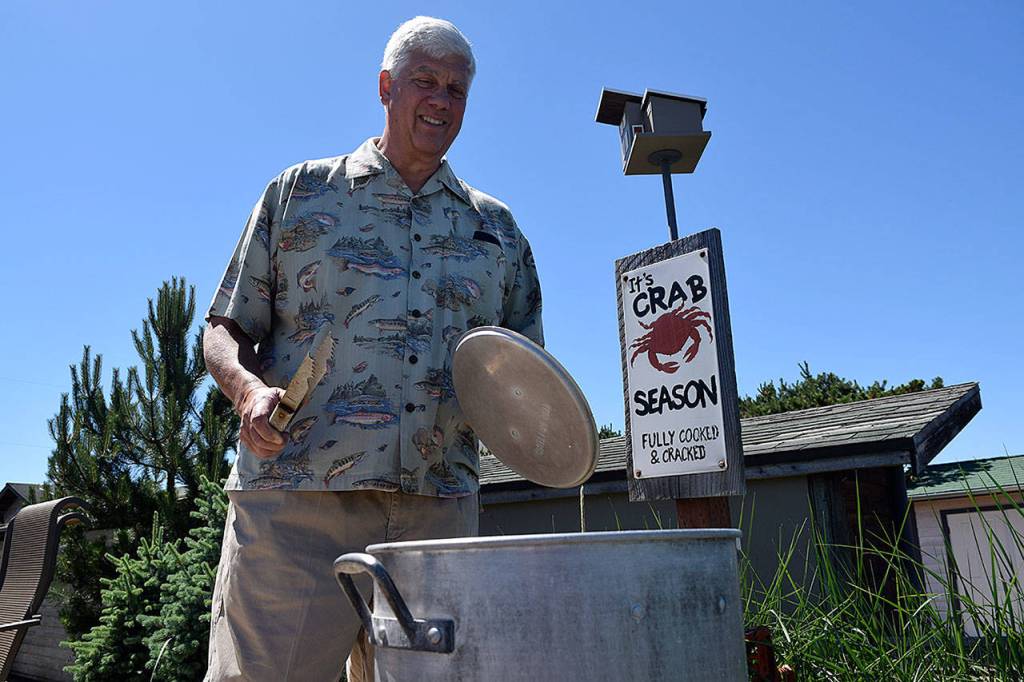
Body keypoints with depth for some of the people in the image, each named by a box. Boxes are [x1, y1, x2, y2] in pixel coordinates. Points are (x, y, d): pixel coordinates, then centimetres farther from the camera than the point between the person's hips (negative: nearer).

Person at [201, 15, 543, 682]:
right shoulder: (301, 192, 13)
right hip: (295, 496, -2)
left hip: (438, 505, 3)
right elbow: (225, 332, 11)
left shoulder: (497, 227, 18)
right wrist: (249, 388, -10)